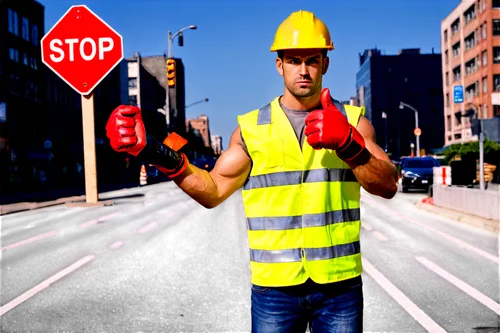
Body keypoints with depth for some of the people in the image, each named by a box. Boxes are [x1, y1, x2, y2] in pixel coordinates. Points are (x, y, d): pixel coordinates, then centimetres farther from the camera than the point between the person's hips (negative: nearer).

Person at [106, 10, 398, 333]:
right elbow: (213, 191, -1)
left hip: (339, 285, 0)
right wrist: (155, 151, -14)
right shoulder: (252, 128, 3)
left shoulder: (352, 121, 2)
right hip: (273, 288, 0)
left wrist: (347, 143, -27)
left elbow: (388, 186, -9)